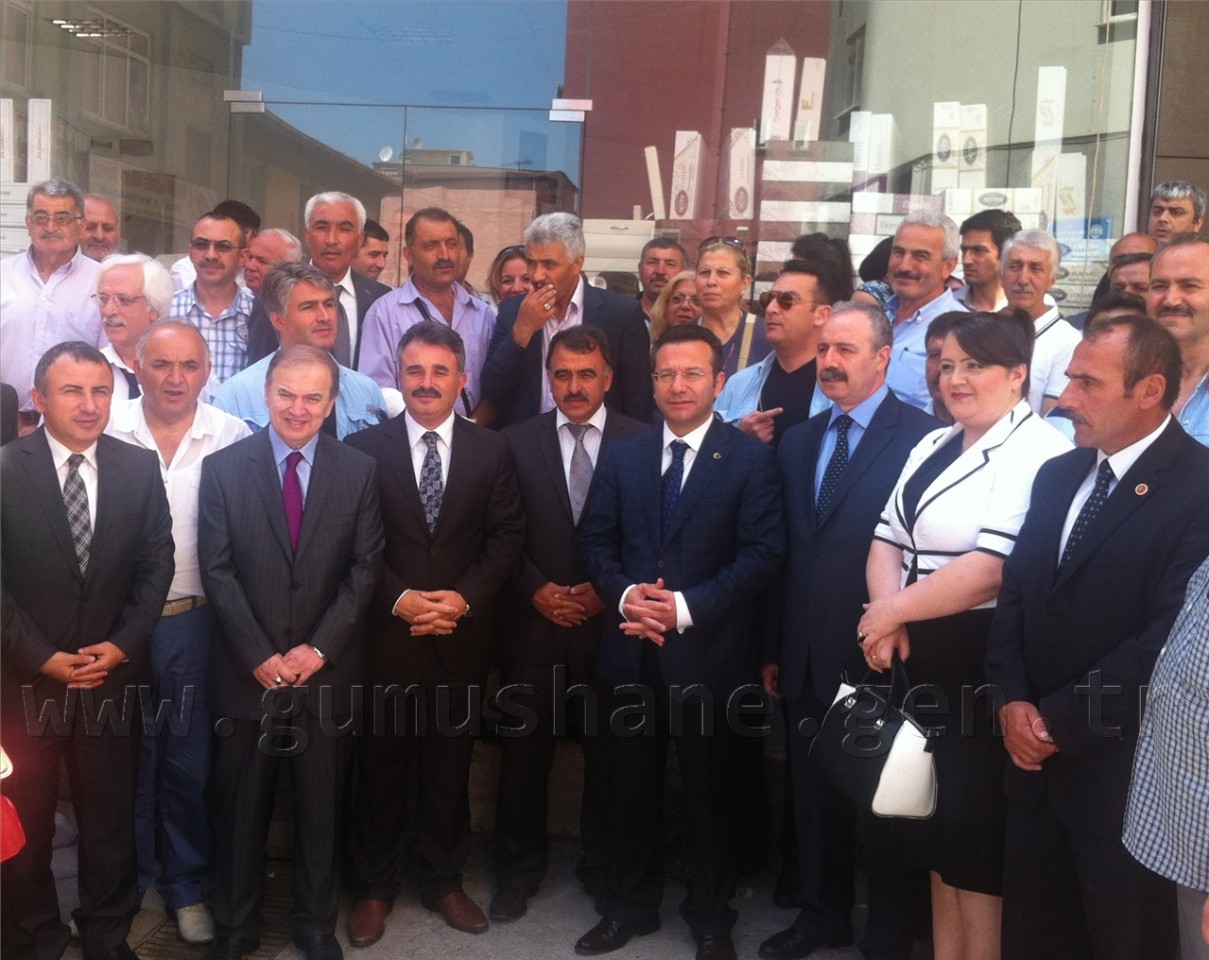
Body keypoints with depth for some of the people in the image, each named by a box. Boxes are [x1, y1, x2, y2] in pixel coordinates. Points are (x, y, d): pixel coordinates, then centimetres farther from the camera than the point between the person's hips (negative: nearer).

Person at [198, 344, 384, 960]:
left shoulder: (359, 472, 1)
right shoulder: (223, 469, -2)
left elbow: (365, 568, -2)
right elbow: (217, 571, -5)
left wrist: (318, 648, -10)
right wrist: (261, 656, -11)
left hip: (327, 671, 1)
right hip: (247, 672, 0)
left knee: (321, 804, 12)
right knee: (240, 805, 10)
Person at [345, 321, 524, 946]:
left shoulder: (491, 451, 4)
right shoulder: (365, 448, -1)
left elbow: (507, 536, 1)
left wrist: (463, 597, -12)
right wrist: (399, 599, -15)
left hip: (462, 636, 2)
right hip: (387, 633, -1)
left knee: (450, 766, 13)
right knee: (382, 766, 9)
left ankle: (444, 881, 29)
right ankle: (375, 886, 25)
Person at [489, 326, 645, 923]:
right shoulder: (518, 442, 4)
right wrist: (536, 590, -8)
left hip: (610, 621, -1)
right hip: (533, 621, 1)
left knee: (608, 749, 9)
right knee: (524, 748, 8)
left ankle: (604, 865, 27)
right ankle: (519, 867, 26)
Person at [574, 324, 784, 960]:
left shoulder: (752, 458, -3)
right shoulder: (622, 455, 9)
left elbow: (762, 552, -10)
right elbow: (594, 539, 7)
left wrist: (687, 607, -18)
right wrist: (625, 595, -12)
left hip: (711, 652, -3)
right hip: (632, 650, 4)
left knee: (713, 792, 10)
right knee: (631, 785, 15)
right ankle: (630, 907, 33)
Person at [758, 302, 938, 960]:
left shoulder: (923, 437, -11)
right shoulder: (797, 441, 10)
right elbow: (787, 552, 10)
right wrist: (773, 647, 11)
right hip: (807, 660, 6)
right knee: (813, 798, 18)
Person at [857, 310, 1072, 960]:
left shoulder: (1037, 453, -14)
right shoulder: (932, 447, 13)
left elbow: (993, 568, -23)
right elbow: (889, 539, 9)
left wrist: (894, 610, -13)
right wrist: (888, 621, -10)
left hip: (985, 663, -8)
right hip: (922, 660, 8)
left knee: (976, 830, 5)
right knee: (936, 822, 17)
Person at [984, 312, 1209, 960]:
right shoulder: (1058, 474, 9)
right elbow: (1014, 594, 9)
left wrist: (1061, 719, -16)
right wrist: (1014, 701, -6)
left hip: (1123, 770, -6)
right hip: (1037, 758, 7)